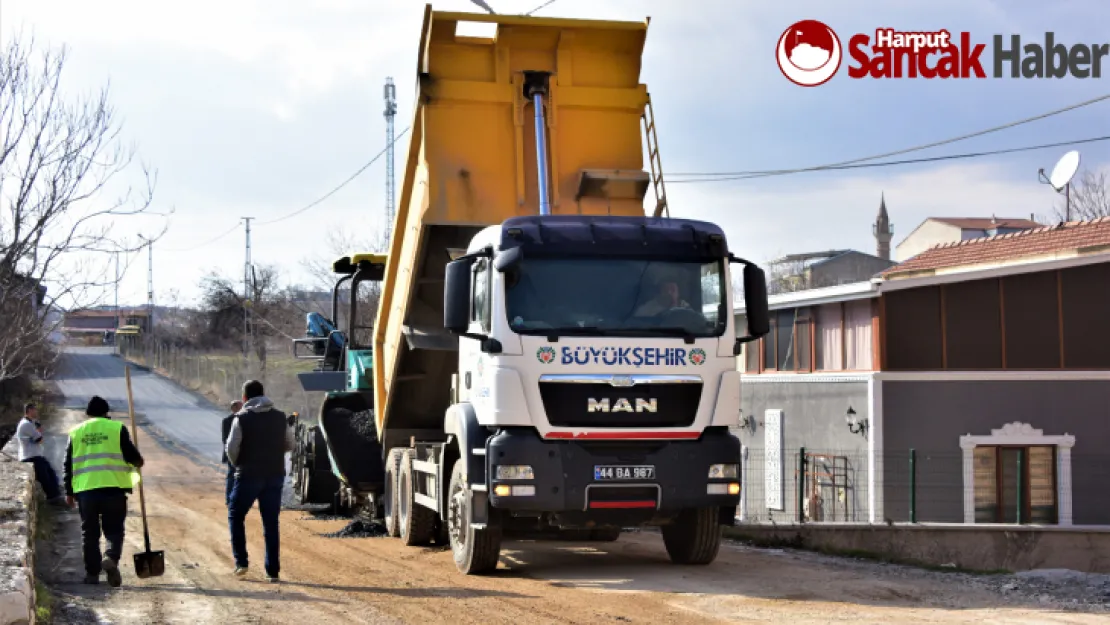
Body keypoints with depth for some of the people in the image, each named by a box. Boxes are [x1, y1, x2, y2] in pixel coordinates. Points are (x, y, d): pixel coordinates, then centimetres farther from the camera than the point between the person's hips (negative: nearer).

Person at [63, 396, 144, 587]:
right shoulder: (117, 428, 3)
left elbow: (68, 464, 12)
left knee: (89, 532, 10)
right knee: (114, 529, 6)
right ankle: (112, 558, -20)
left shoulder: (76, 432, 12)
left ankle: (92, 572, 10)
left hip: (85, 489, 2)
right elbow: (131, 455, -2)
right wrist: (138, 462, 20)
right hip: (113, 487, -2)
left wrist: (69, 491, 17)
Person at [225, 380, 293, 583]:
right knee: (271, 523, 8)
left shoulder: (241, 418, -7)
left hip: (249, 475, -4)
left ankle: (241, 561, 4)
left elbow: (232, 449, -9)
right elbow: (289, 445, 12)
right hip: (275, 475, 4)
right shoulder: (280, 417, 6)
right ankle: (273, 570, 5)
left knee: (235, 515, 14)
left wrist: (238, 464, 10)